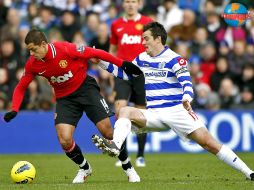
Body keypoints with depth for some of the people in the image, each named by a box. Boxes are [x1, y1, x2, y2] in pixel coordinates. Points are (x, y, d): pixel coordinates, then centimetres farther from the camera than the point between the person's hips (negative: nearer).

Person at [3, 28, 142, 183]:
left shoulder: (66, 49, -26)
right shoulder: (32, 64, -12)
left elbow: (95, 53, -16)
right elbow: (21, 88, 2)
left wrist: (122, 64, -11)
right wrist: (14, 110, -13)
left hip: (85, 88, -3)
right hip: (64, 99, 3)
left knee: (107, 131, -8)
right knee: (65, 141, -14)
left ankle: (128, 167, 14)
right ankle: (84, 168, 16)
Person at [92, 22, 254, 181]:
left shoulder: (174, 59, -8)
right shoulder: (141, 59, 11)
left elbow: (186, 82, -21)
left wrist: (186, 98, -42)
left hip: (177, 111, -5)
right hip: (154, 114, 5)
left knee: (209, 143, -15)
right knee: (125, 111, -21)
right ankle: (115, 146, -43)